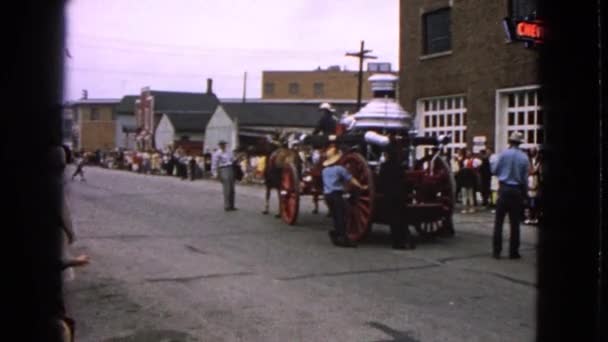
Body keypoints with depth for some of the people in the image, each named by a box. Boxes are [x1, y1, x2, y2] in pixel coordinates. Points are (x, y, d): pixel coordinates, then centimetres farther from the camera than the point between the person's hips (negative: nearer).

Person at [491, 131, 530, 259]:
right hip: (517, 191, 1)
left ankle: (496, 250, 2)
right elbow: (525, 178, 0)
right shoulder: (524, 157, -3)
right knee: (515, 222, 8)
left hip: (504, 189, -1)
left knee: (499, 221, 4)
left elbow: (495, 170, 0)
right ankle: (513, 252, 11)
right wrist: (524, 193, 10)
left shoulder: (504, 154, -7)